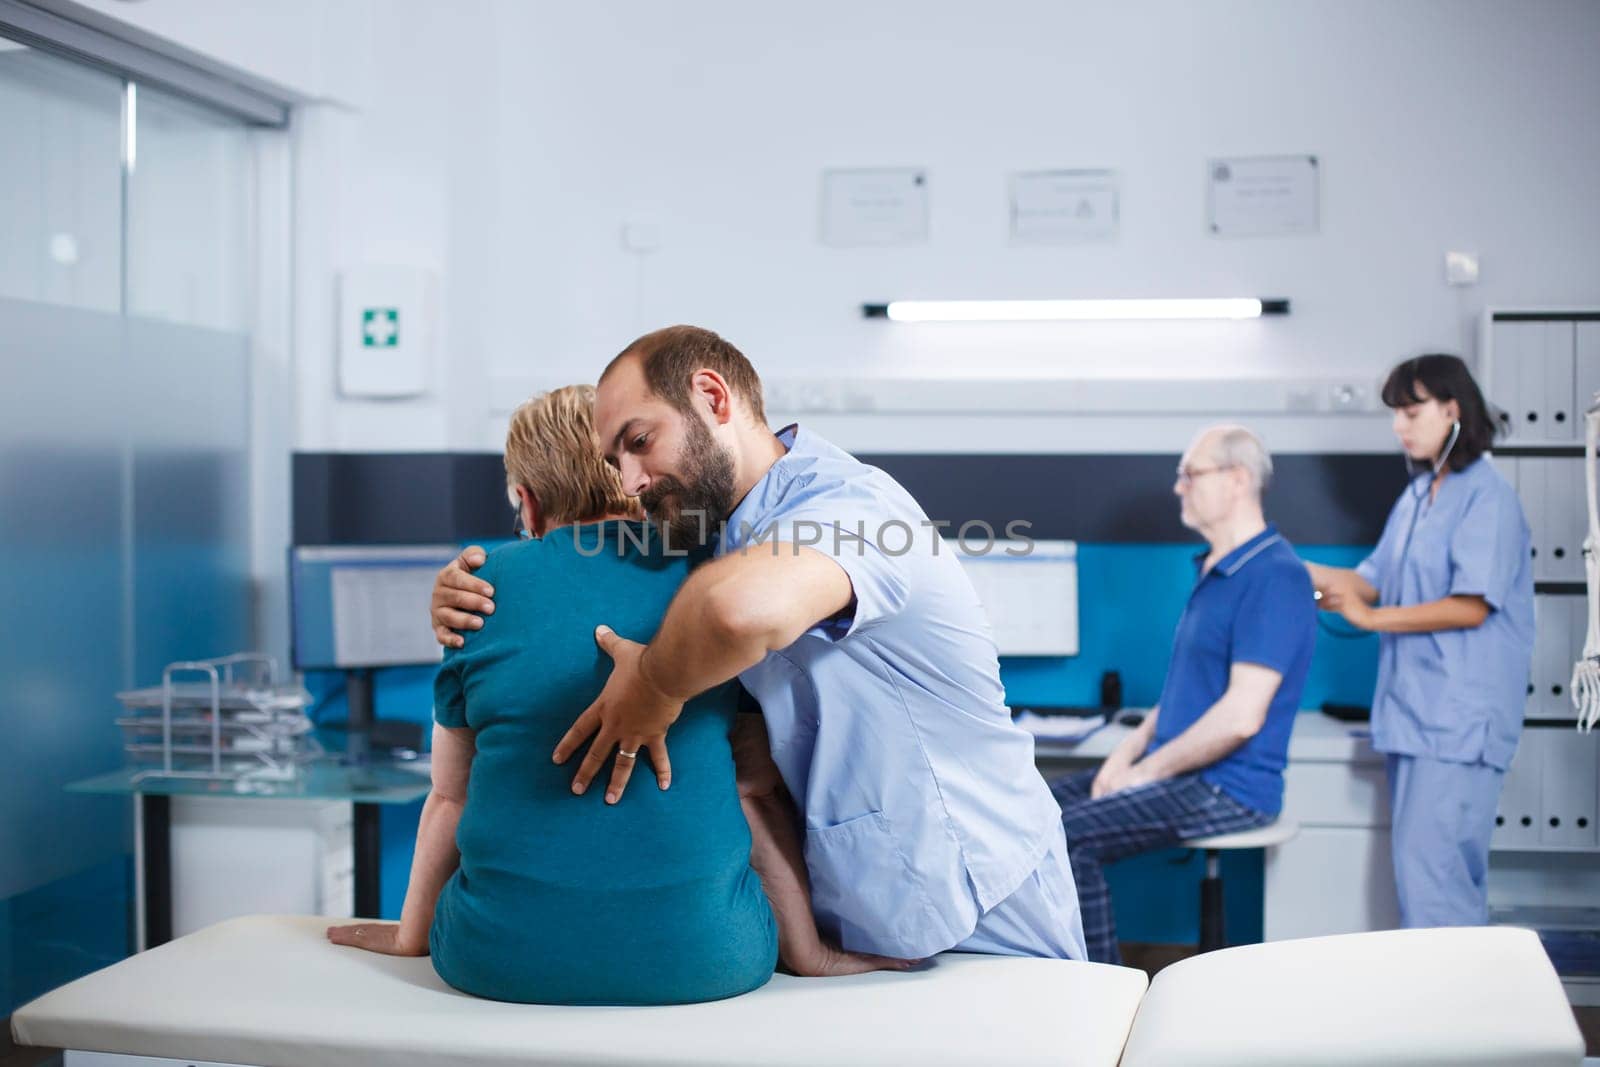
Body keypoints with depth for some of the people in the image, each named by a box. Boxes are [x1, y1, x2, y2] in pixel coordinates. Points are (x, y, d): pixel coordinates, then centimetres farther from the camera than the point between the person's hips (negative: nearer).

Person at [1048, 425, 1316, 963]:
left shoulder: (1274, 577, -18)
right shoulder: (1214, 570, 15)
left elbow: (1241, 715, -24)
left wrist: (1147, 771, -15)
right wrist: (1127, 753, 6)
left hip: (1227, 788, -10)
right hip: (1180, 774, 10)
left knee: (1066, 836, -22)